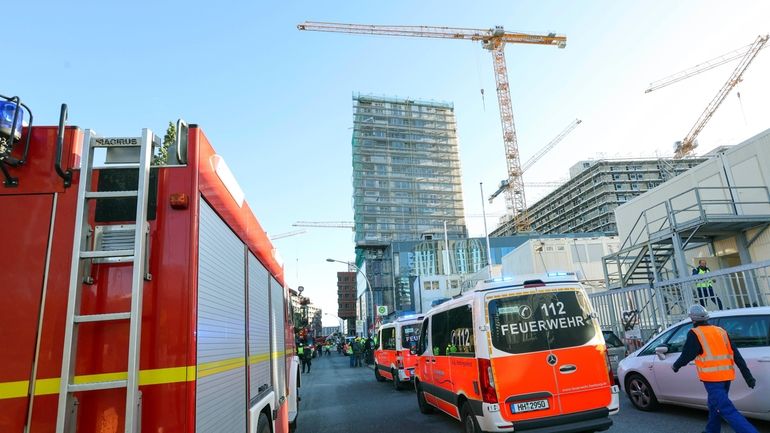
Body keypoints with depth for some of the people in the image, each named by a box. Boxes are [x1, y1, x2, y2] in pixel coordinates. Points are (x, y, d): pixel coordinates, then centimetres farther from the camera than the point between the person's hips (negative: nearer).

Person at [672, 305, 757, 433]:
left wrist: (675, 366, 11)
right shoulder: (721, 331, 12)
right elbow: (736, 355, 9)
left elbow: (686, 356, -7)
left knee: (727, 410, -9)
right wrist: (748, 376, 9)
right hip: (726, 376, 8)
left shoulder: (695, 334, -6)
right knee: (714, 404, 22)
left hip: (712, 379, -8)